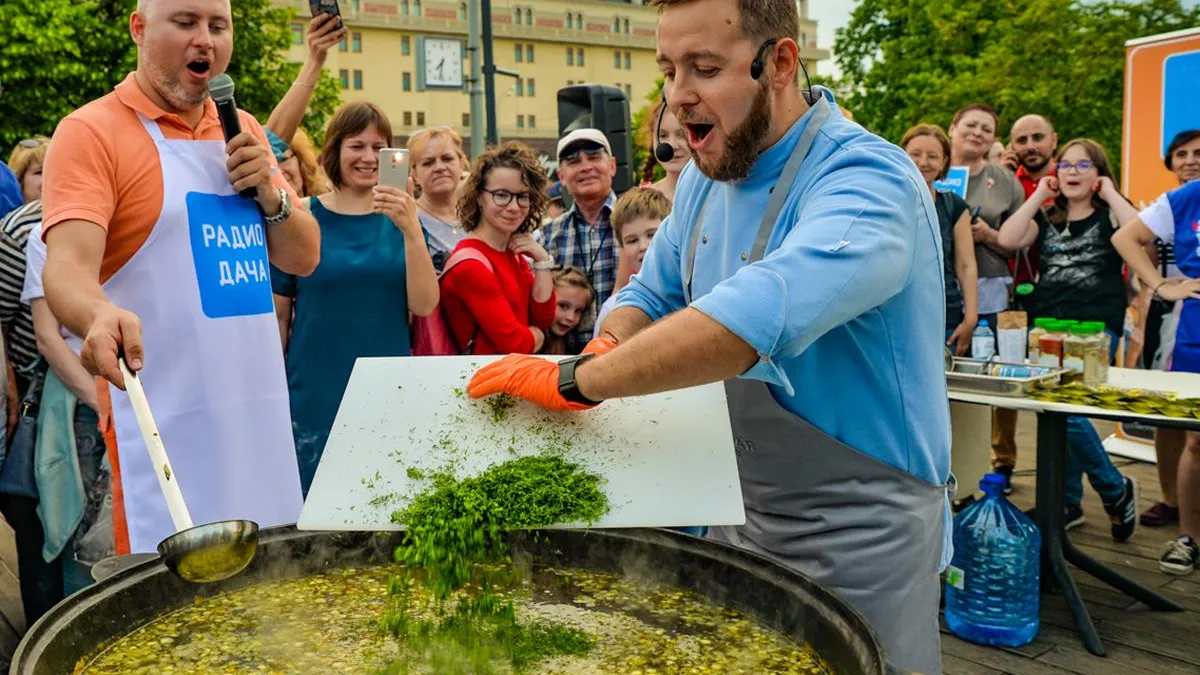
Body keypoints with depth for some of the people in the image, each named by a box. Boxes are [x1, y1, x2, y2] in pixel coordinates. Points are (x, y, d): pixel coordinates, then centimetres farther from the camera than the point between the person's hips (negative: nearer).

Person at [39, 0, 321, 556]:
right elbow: (67, 267, -18)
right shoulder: (91, 132, -5)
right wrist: (100, 315, -40)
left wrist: (271, 194, -4)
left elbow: (303, 258, 15)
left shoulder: (244, 132, 14)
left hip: (264, 417, 6)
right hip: (165, 427, -5)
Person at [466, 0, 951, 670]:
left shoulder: (867, 181, -24)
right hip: (738, 523, 7)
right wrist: (605, 350, -9)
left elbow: (757, 316, -40)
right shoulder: (707, 178, 2)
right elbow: (654, 292, 13)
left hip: (856, 542, -7)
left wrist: (578, 380, -32)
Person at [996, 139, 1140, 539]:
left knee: (1068, 411, -17)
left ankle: (1116, 490, 6)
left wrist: (1110, 194, -8)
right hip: (1046, 325, 5)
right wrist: (1037, 196, 1)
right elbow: (1007, 239, -3)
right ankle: (1068, 503, 20)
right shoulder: (1046, 217, 16)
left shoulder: (1111, 214, 6)